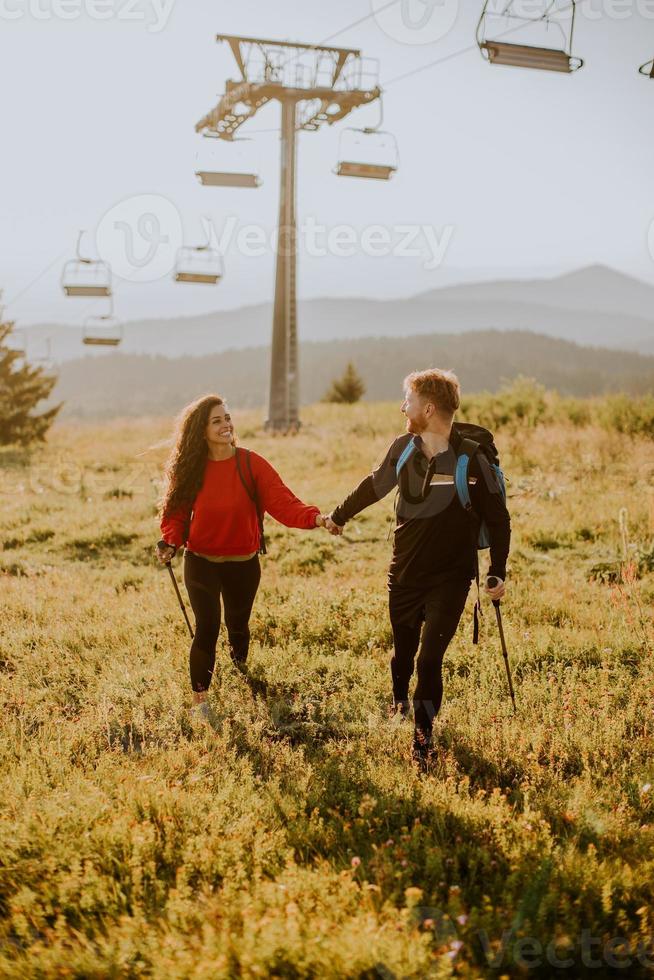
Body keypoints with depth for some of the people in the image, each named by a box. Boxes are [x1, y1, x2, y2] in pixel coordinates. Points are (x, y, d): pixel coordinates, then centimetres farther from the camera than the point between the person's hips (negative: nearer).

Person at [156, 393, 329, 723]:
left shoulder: (251, 464, -12)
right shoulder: (189, 469, -7)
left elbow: (282, 502, -21)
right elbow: (176, 512, -2)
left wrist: (315, 517, -38)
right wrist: (170, 542, -22)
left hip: (243, 564, 1)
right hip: (201, 563, -1)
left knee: (237, 623, 19)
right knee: (207, 628, -10)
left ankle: (239, 665, 53)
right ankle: (199, 699, 3)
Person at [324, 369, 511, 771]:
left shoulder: (471, 460, -16)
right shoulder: (404, 448, -3)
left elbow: (498, 519, -6)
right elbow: (374, 485, 17)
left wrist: (498, 573, -7)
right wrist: (340, 515, 30)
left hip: (450, 578, -4)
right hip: (404, 574, 4)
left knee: (430, 659, -11)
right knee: (404, 650, 18)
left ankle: (423, 739, 5)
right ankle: (400, 701, 49)